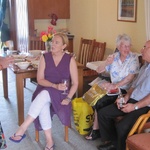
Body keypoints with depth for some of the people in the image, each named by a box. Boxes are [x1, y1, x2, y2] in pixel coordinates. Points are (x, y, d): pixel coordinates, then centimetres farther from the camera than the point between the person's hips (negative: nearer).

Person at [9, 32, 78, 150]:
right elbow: (40, 80, -2)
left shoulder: (70, 60, -1)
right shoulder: (45, 57, 3)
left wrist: (68, 98, -16)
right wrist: (55, 85, -19)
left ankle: (22, 129, -34)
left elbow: (75, 83, -2)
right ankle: (49, 140, -24)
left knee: (45, 94, -35)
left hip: (61, 93, -1)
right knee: (43, 106, -35)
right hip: (44, 91, 2)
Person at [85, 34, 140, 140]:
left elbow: (131, 77, -16)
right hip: (114, 87, 5)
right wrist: (106, 63, -12)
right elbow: (99, 70, 9)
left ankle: (96, 130, -1)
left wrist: (115, 85, -25)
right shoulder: (114, 57, 8)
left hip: (125, 90, -5)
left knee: (101, 102, -22)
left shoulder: (133, 58, -6)